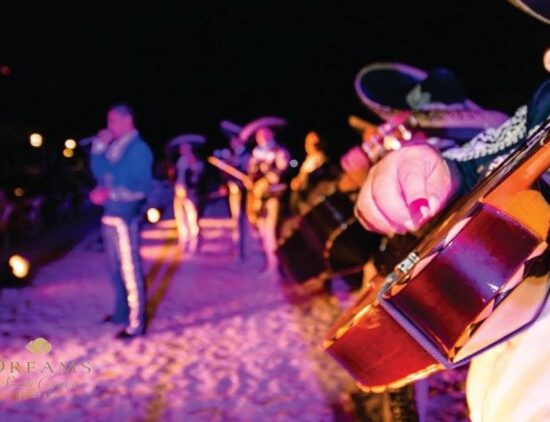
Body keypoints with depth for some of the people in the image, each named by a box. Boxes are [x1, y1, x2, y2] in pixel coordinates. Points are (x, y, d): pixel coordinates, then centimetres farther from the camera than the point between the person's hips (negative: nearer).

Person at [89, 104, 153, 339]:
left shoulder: (138, 148, -8)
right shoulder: (114, 147, 16)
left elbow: (142, 187, -13)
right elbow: (100, 173, 10)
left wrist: (110, 194, -18)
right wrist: (99, 146, 3)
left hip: (124, 215, -8)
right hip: (110, 213, 8)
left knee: (130, 269, -5)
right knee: (117, 268, 17)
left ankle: (136, 324, 0)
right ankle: (121, 313, 31)